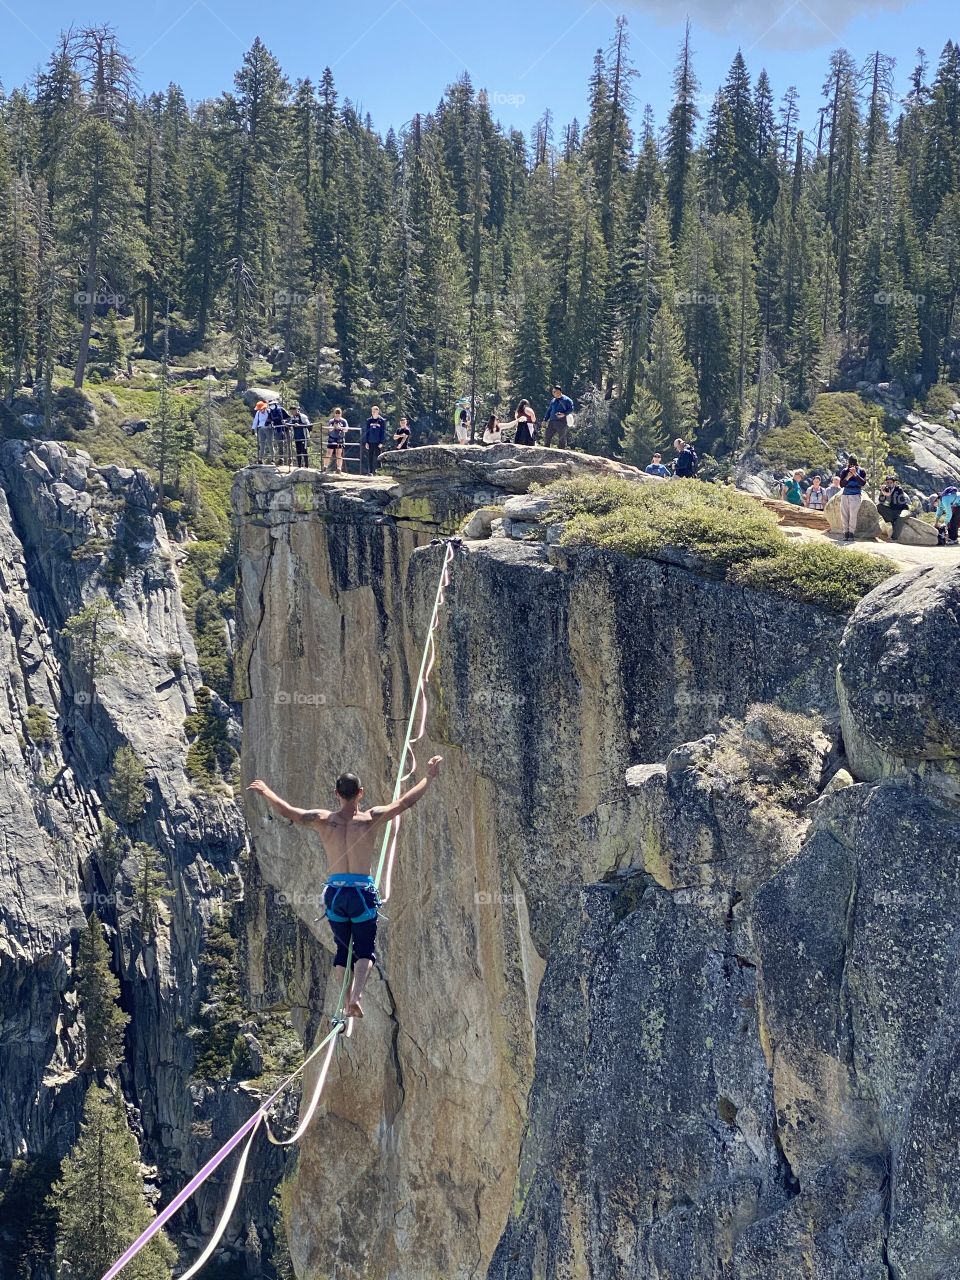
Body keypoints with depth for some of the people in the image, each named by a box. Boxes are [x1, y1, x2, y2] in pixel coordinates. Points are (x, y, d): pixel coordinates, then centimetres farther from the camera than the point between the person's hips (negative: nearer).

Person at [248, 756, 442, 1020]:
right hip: (363, 892, -2)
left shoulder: (323, 820, 0)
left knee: (342, 948, 17)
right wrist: (430, 777, 2)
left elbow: (287, 811, 8)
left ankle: (347, 1000, 10)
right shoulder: (372, 819, -6)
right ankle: (356, 996, -16)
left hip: (335, 892, 2)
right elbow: (404, 803, -6)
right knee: (365, 949, 5)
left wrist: (265, 792, 24)